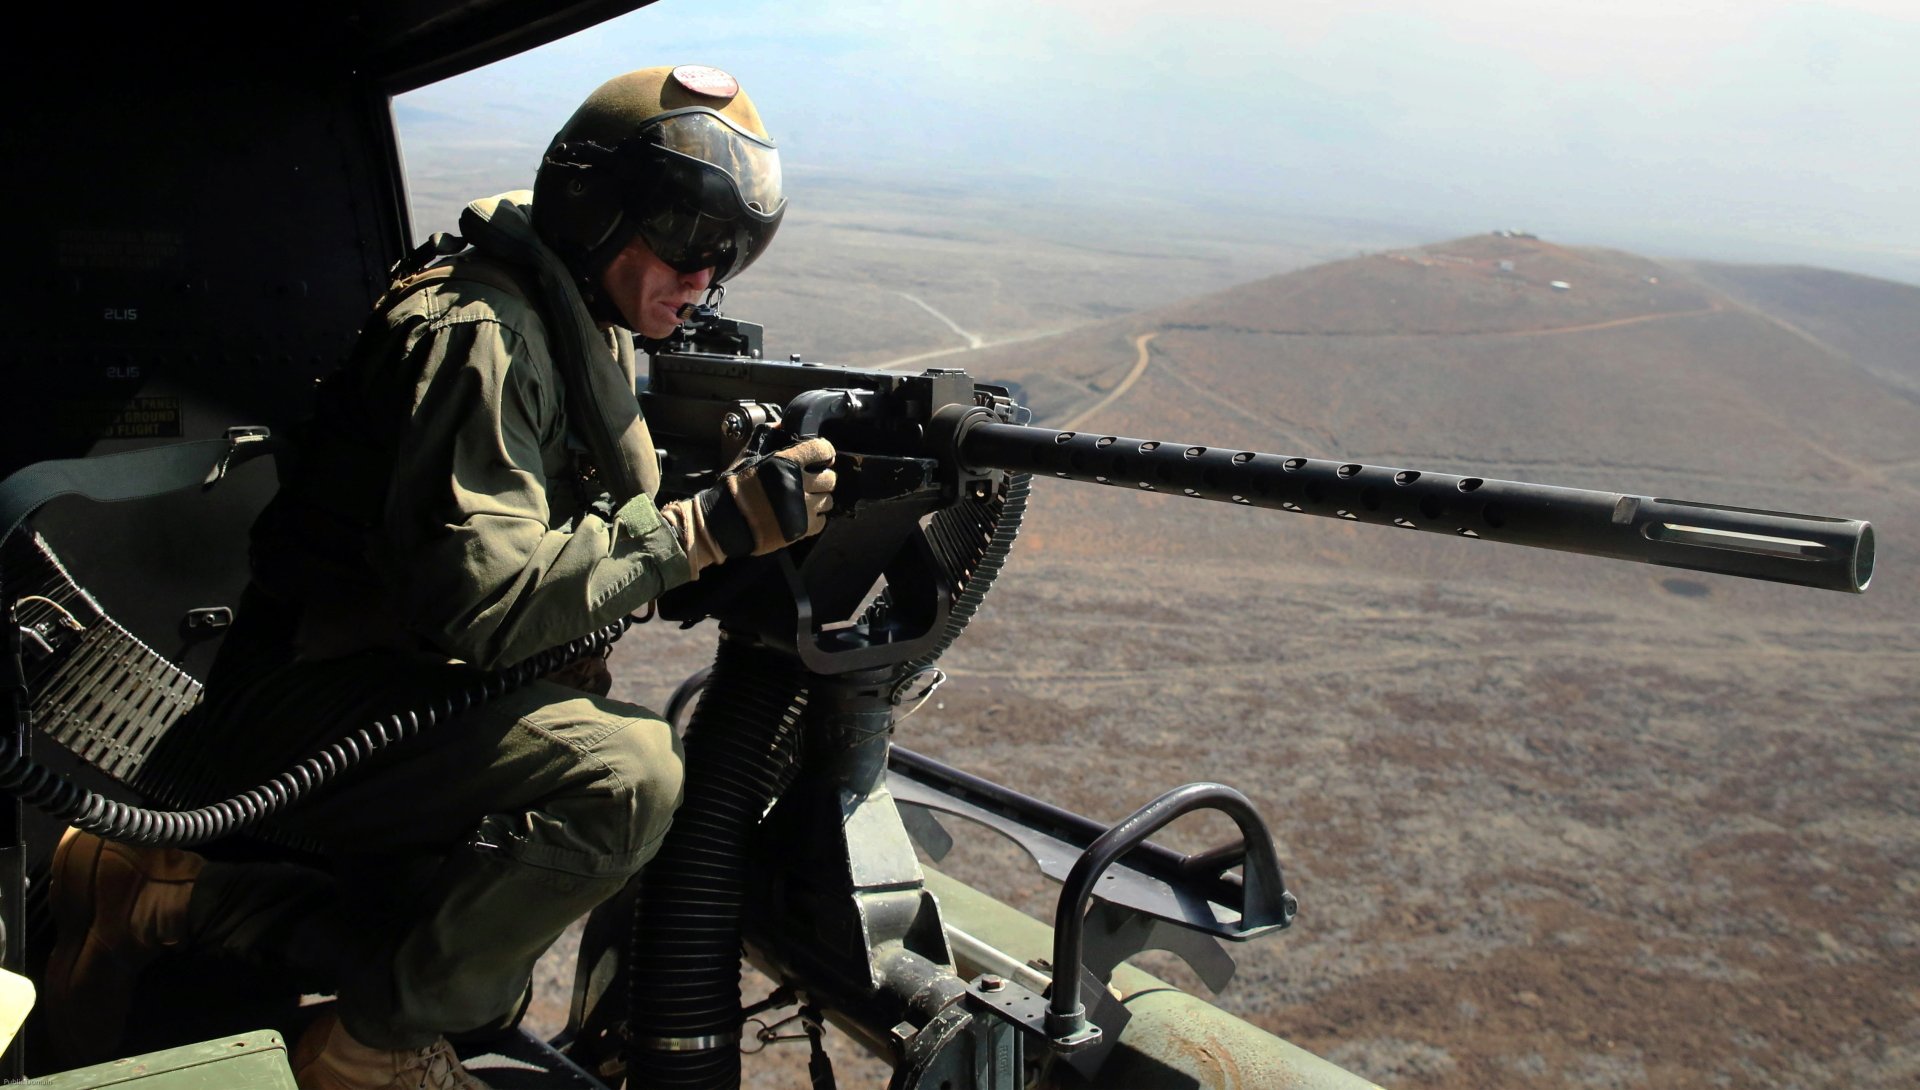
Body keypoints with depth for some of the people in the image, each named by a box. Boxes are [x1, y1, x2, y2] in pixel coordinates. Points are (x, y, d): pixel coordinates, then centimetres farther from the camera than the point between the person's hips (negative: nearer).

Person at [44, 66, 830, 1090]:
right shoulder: (480, 334, -22)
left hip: (413, 689, 10)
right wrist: (710, 525, -34)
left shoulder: (585, 324, 8)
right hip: (314, 706, -10)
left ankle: (171, 892, 17)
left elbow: (583, 533, 11)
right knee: (628, 770, -31)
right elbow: (485, 600, -33)